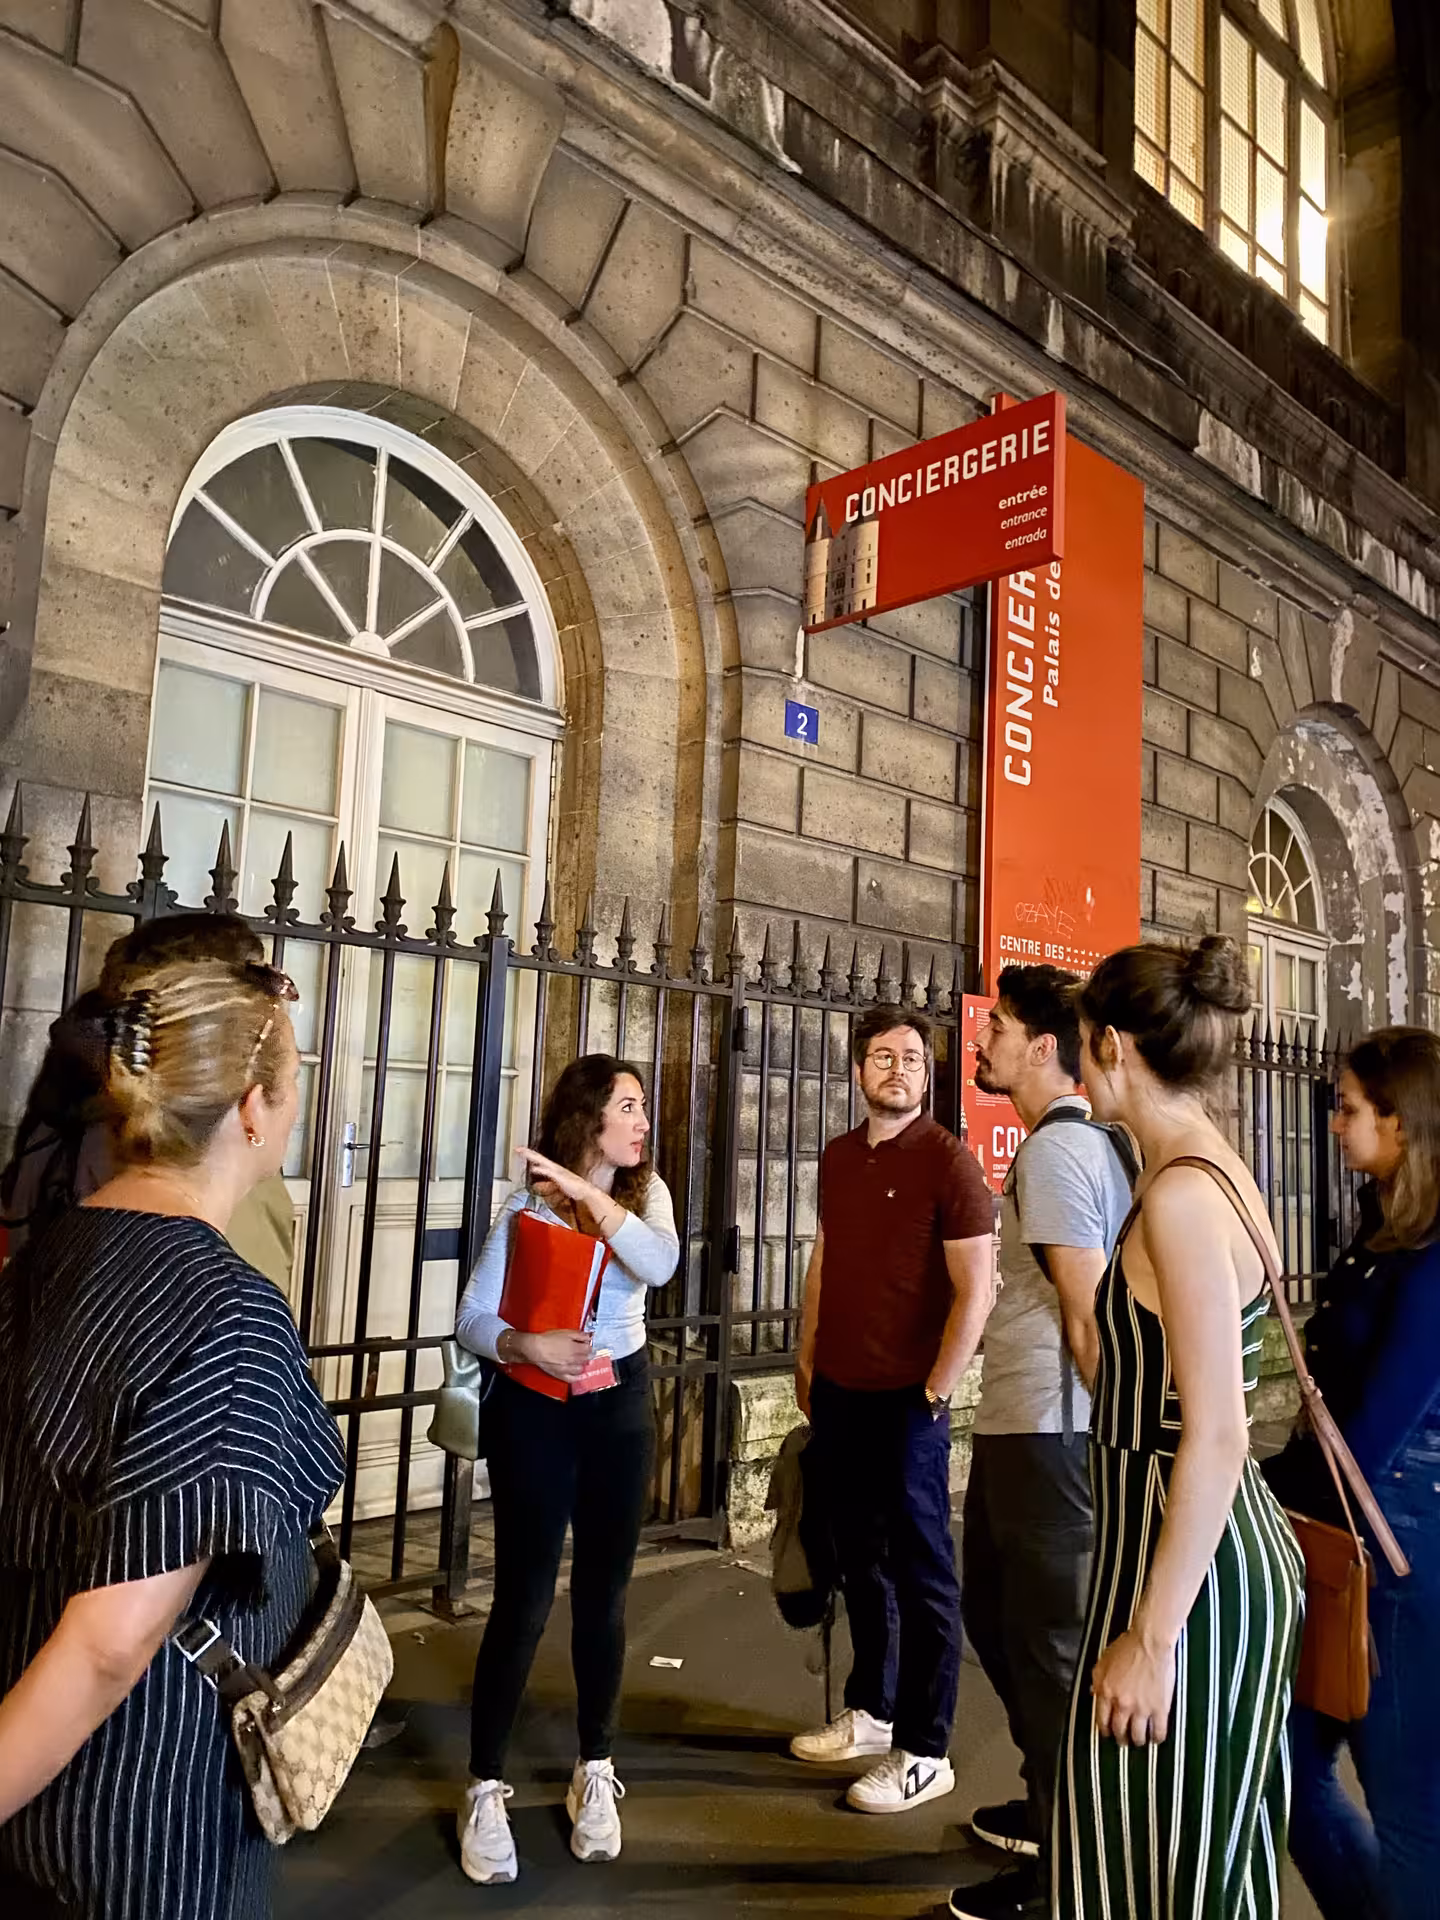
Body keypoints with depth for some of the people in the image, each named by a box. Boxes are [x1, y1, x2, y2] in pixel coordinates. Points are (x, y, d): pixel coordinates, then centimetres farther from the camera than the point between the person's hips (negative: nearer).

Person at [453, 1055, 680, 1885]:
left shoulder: (647, 1193, 0)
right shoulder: (527, 1208, -10)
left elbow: (660, 1264, -21)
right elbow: (472, 1319, -12)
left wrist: (588, 1192, -27)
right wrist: (525, 1344, -31)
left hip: (622, 1407, 3)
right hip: (536, 1409, -3)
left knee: (603, 1594, 13)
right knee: (525, 1599, 0)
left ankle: (596, 1774, 30)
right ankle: (487, 1790, 17)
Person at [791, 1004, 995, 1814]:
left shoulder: (948, 1160, -11)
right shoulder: (840, 1157, 9)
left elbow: (976, 1289, -14)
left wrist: (937, 1390, -14)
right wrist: (807, 1360, 15)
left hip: (906, 1400, -7)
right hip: (838, 1392, 7)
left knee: (921, 1572, 4)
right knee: (860, 1559, 18)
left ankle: (924, 1752, 16)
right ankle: (870, 1713, 33)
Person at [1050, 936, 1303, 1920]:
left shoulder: (1182, 1193, -22)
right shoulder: (1219, 1173, 8)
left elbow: (1217, 1434, -24)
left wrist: (1152, 1636, -20)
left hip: (1191, 1570, -9)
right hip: (1242, 1546, 9)